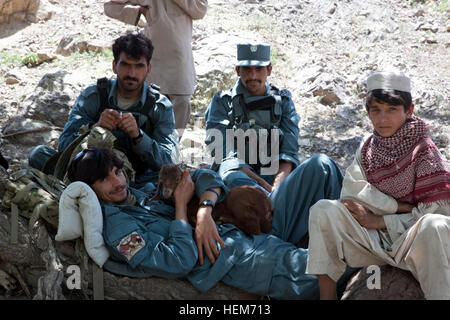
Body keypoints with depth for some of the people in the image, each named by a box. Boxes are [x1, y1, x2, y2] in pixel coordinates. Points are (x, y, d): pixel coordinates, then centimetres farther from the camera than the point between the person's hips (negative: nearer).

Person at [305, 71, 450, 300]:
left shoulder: (424, 151, -8)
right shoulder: (368, 148, 7)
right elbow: (351, 192, -6)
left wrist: (379, 220, -14)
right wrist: (402, 208, -15)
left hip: (414, 241, -4)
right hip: (374, 241, 4)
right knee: (323, 210, -15)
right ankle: (327, 294, -13)